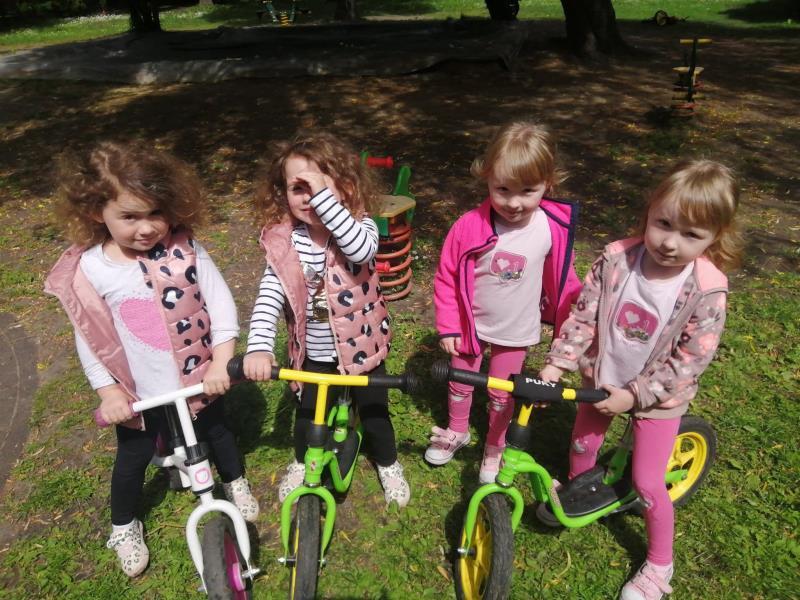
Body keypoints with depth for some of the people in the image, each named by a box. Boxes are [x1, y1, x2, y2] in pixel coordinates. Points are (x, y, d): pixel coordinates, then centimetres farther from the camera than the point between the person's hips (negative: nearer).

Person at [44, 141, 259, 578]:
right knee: (133, 459, 20)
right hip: (140, 394, 0)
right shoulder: (87, 271, -15)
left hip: (199, 379, 1)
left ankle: (235, 483, 55)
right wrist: (108, 391, -9)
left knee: (218, 435, 24)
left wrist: (222, 359, -22)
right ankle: (124, 527, 48)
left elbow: (219, 300, -16)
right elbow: (88, 340, -7)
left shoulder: (184, 249, -17)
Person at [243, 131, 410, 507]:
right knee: (307, 413, 23)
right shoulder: (283, 241, -14)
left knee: (374, 410, 19)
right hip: (313, 353, 2)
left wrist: (323, 196, -47)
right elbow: (269, 297, -19)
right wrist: (259, 347, -32)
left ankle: (388, 464, 48)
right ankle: (302, 462, 54)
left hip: (361, 347, -1)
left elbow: (362, 251, -43)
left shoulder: (359, 226, -19)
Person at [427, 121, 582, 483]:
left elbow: (563, 282, -4)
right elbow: (446, 278, -11)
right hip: (470, 326, 0)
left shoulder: (554, 230, -19)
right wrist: (447, 327, -8)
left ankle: (494, 449, 45)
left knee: (502, 396, 18)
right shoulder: (470, 226, -23)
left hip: (516, 332, 0)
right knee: (460, 384, 22)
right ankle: (457, 432, 51)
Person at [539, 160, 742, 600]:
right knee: (582, 442, 22)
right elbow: (583, 315, -12)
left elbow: (690, 361, -19)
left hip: (658, 395, -3)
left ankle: (659, 565, 30)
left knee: (647, 483, 4)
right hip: (603, 378, 3)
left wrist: (634, 395, -20)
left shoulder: (707, 290, -25)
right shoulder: (616, 260, -20)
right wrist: (556, 364, -19)